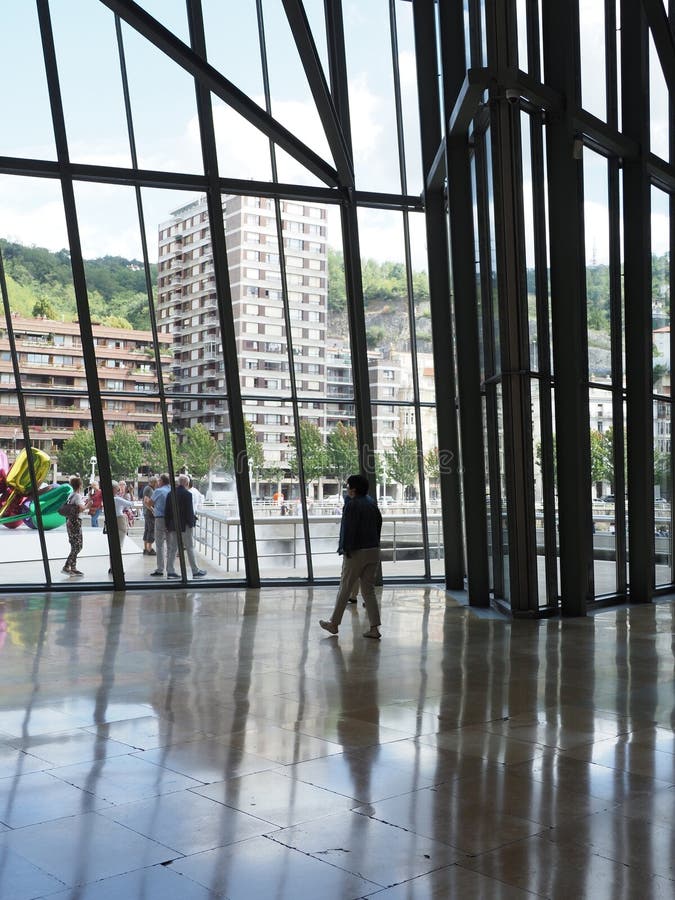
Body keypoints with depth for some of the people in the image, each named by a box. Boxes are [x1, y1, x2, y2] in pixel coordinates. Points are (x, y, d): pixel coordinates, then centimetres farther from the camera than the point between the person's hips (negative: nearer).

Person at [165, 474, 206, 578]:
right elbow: (189, 511, -16)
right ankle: (196, 571, 8)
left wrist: (167, 524, 14)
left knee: (172, 548, 9)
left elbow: (167, 511, 9)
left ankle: (170, 571, 7)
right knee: (190, 548, 2)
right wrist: (191, 523, -6)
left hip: (173, 525, 6)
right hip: (184, 525, -6)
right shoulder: (187, 494, -14)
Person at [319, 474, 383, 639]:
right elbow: (379, 525, 16)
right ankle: (374, 628, 4)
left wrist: (345, 550, -11)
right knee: (369, 590, 10)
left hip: (357, 552, -7)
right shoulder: (372, 503, 11)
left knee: (345, 589, 5)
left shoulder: (351, 505, -13)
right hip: (374, 551, 7)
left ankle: (334, 624, 16)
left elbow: (348, 530, -17)